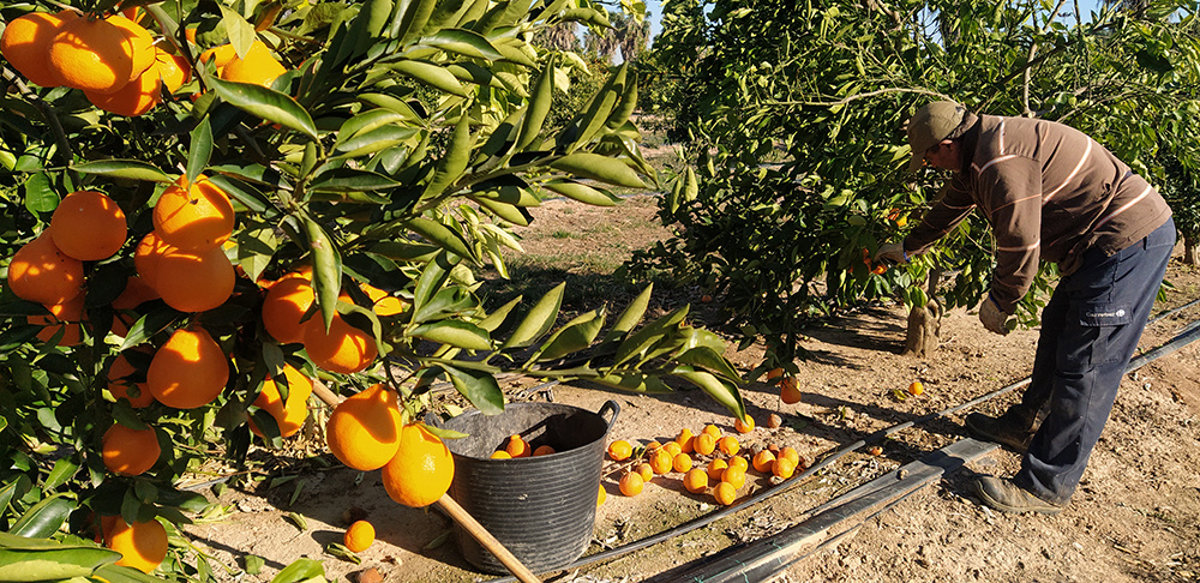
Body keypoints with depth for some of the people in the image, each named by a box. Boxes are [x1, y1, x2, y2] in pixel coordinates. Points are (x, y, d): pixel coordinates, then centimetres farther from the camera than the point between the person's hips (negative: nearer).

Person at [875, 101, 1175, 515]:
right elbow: (948, 208, 28)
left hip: (1128, 243, -11)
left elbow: (1021, 247, -22)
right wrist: (908, 248, 42)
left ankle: (1047, 487, 1)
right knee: (1057, 335, 22)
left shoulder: (1001, 162, -24)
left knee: (1085, 368, -7)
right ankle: (1026, 426, 40)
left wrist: (997, 304, -5)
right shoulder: (978, 155, 11)